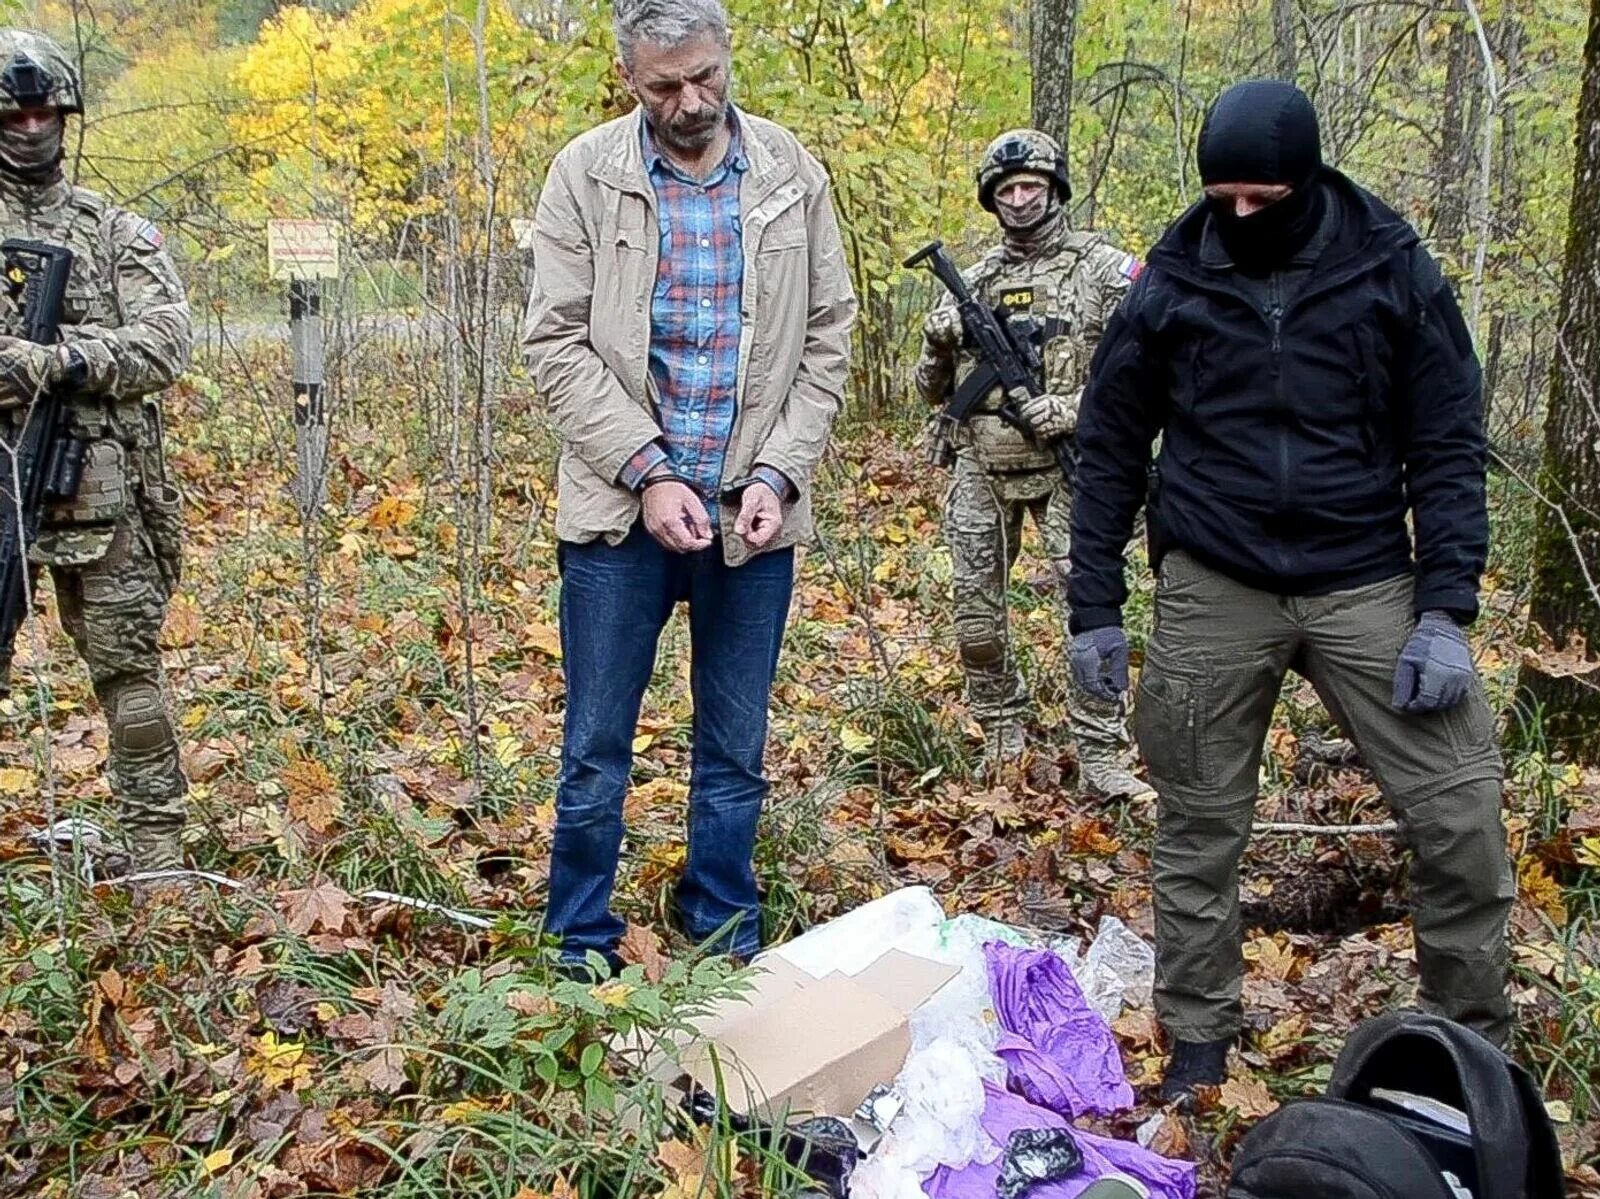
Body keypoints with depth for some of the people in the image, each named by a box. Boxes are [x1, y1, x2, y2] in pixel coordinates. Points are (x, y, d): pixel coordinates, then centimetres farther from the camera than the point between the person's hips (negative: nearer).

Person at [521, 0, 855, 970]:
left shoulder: (792, 173, 2)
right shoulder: (586, 175, -3)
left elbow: (826, 342, 3)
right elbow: (558, 344, -6)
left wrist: (777, 474, -8)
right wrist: (648, 474, -14)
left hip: (755, 513, 2)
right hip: (621, 510, -1)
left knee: (735, 754, 12)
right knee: (597, 753, 6)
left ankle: (725, 952, 27)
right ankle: (581, 960, 21)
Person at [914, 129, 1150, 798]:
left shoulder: (1104, 269, 1)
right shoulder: (974, 281, 13)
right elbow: (934, 391, 17)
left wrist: (1079, 407, -17)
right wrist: (938, 343, -4)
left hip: (1067, 467, -4)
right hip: (982, 470, 4)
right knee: (976, 613, 7)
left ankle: (1099, 759, -4)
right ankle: (1002, 729, 27)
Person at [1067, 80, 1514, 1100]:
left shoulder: (1394, 271, -2)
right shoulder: (1171, 286, 0)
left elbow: (1447, 448, 0)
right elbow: (1112, 450, 6)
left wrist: (1446, 609, -9)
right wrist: (1096, 610, 4)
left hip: (1365, 584, 0)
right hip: (1214, 592, 0)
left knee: (1460, 815, -4)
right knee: (1200, 828, 7)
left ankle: (1473, 1040, 17)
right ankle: (1198, 1041, 24)